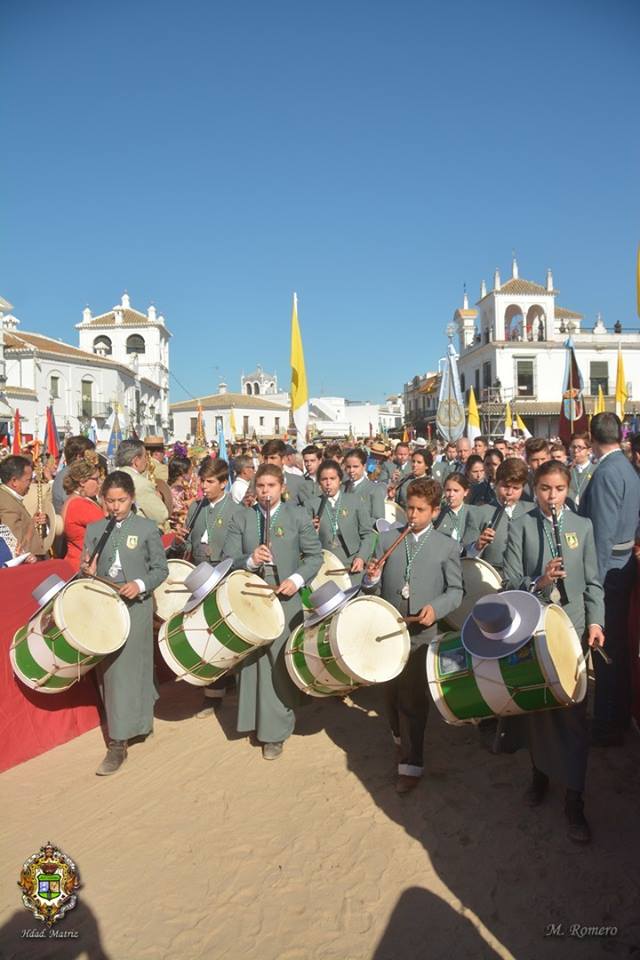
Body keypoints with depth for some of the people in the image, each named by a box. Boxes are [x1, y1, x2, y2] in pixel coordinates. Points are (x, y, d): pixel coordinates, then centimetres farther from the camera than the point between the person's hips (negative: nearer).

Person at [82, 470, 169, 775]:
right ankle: (138, 719, 35)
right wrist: (87, 573, -14)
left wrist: (140, 585, -17)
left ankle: (118, 744, 1)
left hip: (136, 607, -4)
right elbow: (86, 571, 9)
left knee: (125, 669, -6)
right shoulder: (94, 529, 7)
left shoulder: (147, 528, -1)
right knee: (107, 670, 11)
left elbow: (161, 569, 0)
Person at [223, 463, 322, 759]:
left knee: (280, 665, 1)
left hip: (285, 600, -2)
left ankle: (275, 730, 13)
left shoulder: (298, 516, 2)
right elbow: (228, 559, 0)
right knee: (251, 661, 11)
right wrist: (249, 560, -20)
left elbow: (315, 556, 2)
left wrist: (297, 579, -13)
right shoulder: (241, 518, 6)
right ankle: (254, 716, 30)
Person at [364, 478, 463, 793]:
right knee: (391, 692, 17)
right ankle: (401, 737, 44)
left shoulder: (446, 546, 0)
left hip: (422, 633, -3)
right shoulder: (387, 539, 5)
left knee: (413, 697, -1)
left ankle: (411, 763, 14)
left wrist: (436, 608, -19)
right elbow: (376, 587, 7)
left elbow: (455, 591, -1)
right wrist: (371, 578, -15)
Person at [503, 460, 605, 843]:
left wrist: (595, 622, -7)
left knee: (574, 715, 1)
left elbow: (593, 582, 4)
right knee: (537, 708, 14)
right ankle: (541, 772, 35)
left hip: (573, 630, 0)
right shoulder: (521, 527, -1)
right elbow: (510, 583, -3)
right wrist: (539, 582, -21)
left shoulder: (583, 526, 4)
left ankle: (574, 800, 12)